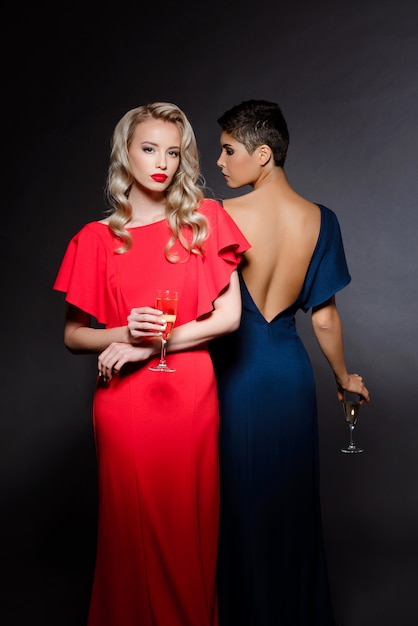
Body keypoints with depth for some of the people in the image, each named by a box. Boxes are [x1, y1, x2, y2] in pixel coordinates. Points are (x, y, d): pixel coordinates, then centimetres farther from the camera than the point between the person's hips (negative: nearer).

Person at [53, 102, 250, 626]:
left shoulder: (204, 219, 4)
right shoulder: (96, 239, 4)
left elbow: (229, 315, -2)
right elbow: (72, 335, 7)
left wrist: (151, 344, -8)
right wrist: (124, 334, -13)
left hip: (192, 399, 1)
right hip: (124, 406, 0)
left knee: (191, 531, 8)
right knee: (133, 531, 8)